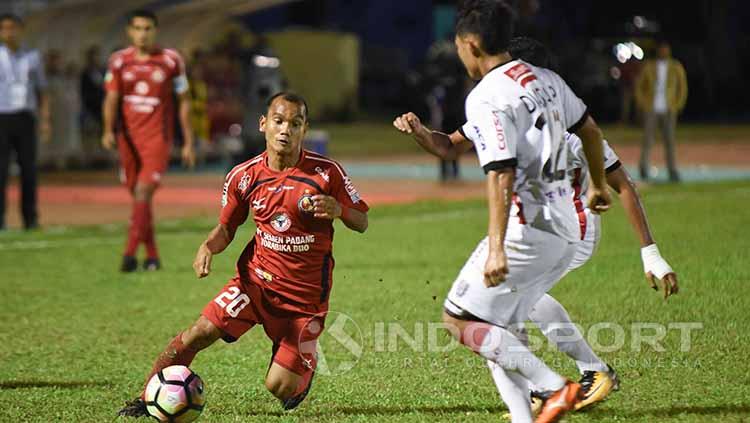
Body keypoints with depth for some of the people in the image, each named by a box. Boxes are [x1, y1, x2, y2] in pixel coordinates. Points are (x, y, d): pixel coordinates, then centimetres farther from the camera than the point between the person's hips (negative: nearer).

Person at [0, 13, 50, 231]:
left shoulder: (32, 57, 12)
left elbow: (42, 91, 16)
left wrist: (45, 119, 6)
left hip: (25, 119, 3)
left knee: (29, 169, 2)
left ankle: (30, 218, 9)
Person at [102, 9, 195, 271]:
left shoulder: (171, 60, -1)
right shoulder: (119, 61, 4)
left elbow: (183, 102, 5)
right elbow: (112, 98, 0)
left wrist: (188, 143, 3)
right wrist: (109, 130, -19)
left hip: (157, 139, -3)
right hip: (128, 138, 3)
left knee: (143, 193, -17)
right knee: (138, 197, 9)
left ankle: (130, 254, -19)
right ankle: (152, 255, 20)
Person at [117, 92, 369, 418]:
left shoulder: (326, 172, -11)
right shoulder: (244, 176, -4)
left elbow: (361, 223, -3)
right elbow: (226, 227, 10)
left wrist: (338, 210, -25)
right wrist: (208, 247, -12)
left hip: (306, 293, -2)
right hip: (256, 279, 2)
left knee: (280, 388, -5)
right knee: (199, 333, -17)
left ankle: (305, 368, 32)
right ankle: (146, 400, -1)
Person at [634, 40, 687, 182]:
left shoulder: (676, 67, 7)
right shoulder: (648, 66, 5)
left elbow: (682, 86, 13)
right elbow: (639, 85, 11)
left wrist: (678, 105, 5)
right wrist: (641, 103, 2)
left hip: (668, 111, 1)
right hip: (651, 109, -1)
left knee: (670, 140, -2)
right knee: (648, 140, -7)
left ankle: (673, 171, 0)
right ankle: (644, 168, 1)